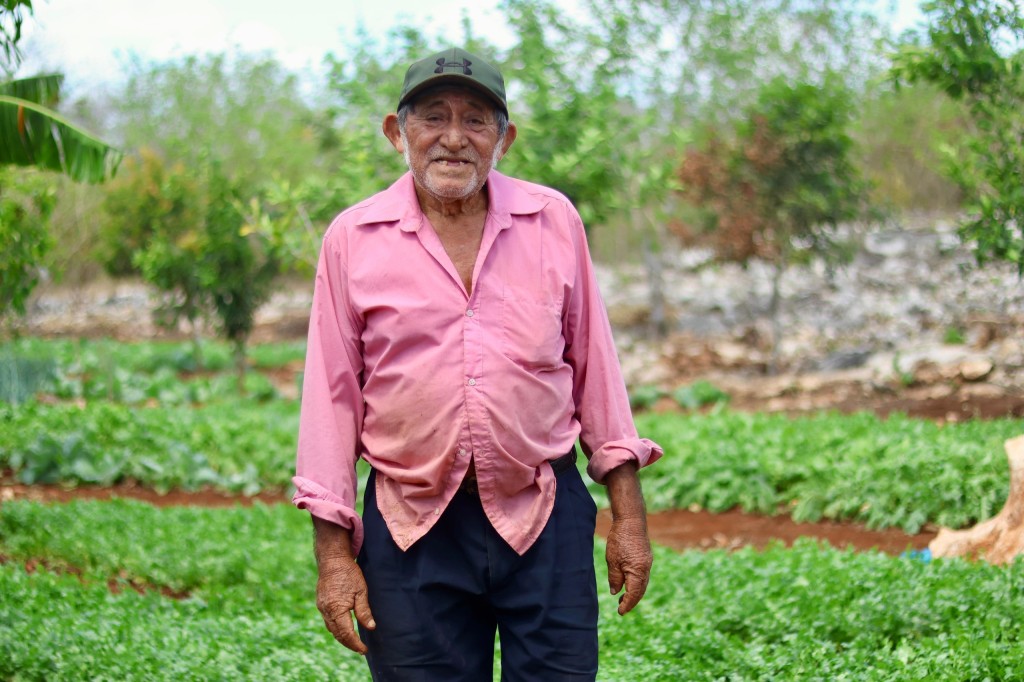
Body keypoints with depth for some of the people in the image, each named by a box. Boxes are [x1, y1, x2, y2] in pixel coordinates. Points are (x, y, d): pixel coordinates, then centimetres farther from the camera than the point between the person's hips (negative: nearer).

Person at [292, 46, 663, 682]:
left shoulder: (554, 220, 5)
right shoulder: (354, 240, 2)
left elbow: (594, 367, 9)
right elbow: (332, 394, 4)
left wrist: (628, 516, 7)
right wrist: (333, 553, 1)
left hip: (546, 517, 1)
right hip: (411, 533, 0)